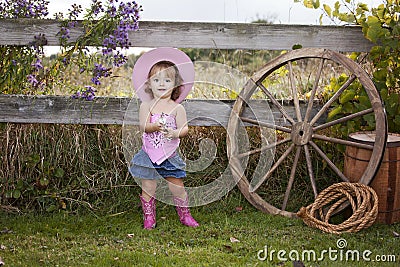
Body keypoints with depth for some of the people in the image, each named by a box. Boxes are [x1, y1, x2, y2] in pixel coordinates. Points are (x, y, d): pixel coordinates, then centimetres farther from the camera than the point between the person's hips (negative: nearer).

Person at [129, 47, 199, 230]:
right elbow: (143, 126, -12)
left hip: (170, 155, 0)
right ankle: (149, 218, 21)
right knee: (148, 187, 5)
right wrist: (155, 127, -31)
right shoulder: (146, 106, -1)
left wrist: (175, 133, -27)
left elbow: (184, 128, -7)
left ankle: (184, 215, 24)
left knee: (177, 186, 5)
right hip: (149, 154, 0)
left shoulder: (177, 108, -1)